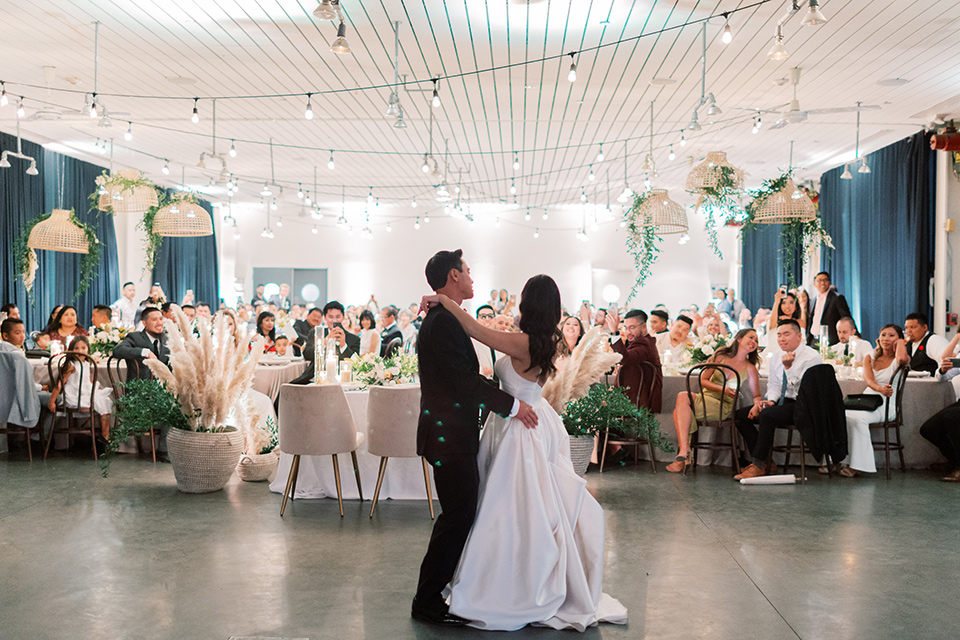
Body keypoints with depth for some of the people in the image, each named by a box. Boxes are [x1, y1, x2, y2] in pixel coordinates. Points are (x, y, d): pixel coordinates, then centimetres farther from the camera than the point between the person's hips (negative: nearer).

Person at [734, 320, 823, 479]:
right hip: (782, 402, 8)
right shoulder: (777, 357, 11)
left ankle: (758, 466, -24)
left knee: (767, 414, -33)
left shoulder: (812, 357, -12)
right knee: (740, 415, -6)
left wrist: (789, 367, -29)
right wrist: (771, 400, -2)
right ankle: (764, 460, -4)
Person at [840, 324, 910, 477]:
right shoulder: (870, 357, 18)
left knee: (857, 417, -34)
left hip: (886, 404, -4)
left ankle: (858, 464, -25)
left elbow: (902, 358, -21)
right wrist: (880, 388, -25)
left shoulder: (898, 360, 7)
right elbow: (868, 378, 0)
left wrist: (900, 342, 2)